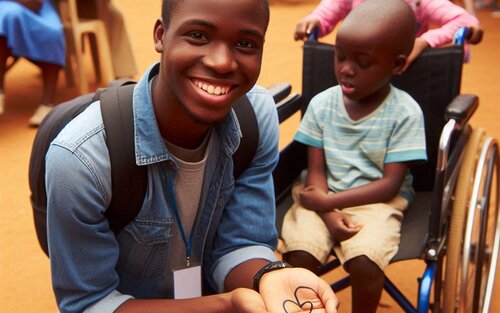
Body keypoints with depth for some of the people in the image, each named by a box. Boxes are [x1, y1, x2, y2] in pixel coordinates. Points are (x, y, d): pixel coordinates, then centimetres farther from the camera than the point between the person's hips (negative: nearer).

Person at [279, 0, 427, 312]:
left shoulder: (405, 113, -11)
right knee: (298, 254, -23)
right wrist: (328, 215, -21)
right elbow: (316, 171, -2)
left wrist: (329, 201, -19)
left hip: (377, 201, -2)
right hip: (324, 198, 2)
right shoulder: (321, 104, -3)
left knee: (364, 263, -27)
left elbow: (390, 185, -12)